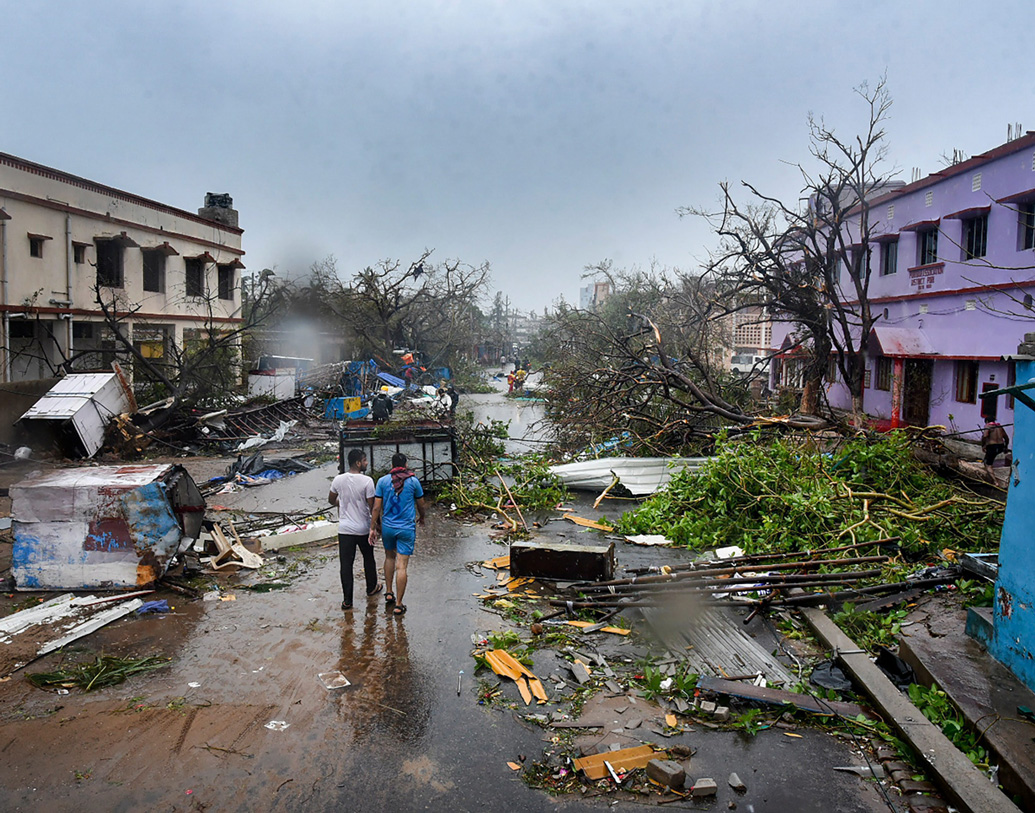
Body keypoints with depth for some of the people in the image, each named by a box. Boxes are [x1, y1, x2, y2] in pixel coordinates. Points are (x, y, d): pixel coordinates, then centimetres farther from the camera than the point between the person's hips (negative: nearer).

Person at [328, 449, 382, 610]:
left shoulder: (338, 480, -4)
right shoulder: (367, 481, -17)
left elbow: (331, 500, 12)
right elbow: (372, 506, -13)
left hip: (344, 529, 2)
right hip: (363, 529, -2)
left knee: (346, 564, 5)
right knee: (368, 559, 21)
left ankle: (347, 600, 6)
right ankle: (372, 588, 39)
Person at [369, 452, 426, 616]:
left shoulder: (383, 481, -2)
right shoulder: (413, 481, -4)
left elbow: (377, 507, -3)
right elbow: (421, 504, 7)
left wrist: (372, 528, 4)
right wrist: (421, 518, 26)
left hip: (388, 527, 2)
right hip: (406, 528, -2)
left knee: (390, 557, 26)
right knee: (401, 566, -1)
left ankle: (389, 593, 28)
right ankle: (398, 605, 3)